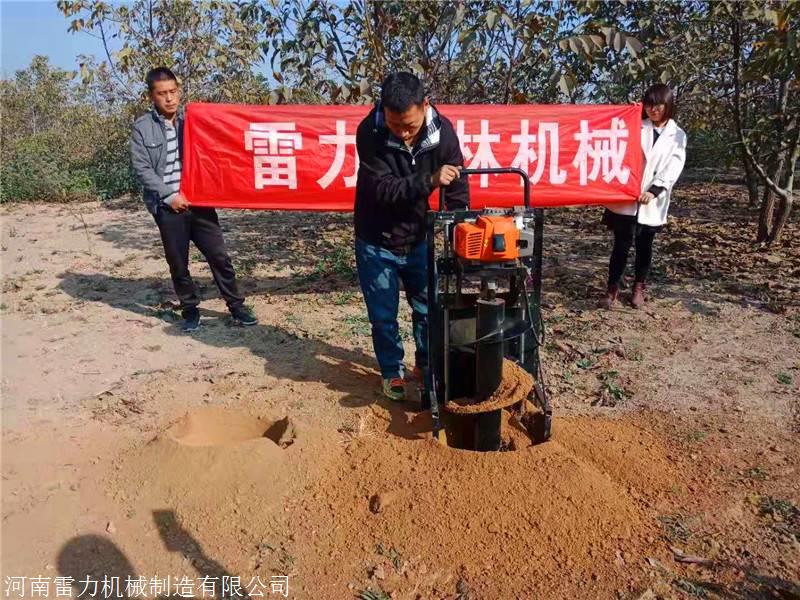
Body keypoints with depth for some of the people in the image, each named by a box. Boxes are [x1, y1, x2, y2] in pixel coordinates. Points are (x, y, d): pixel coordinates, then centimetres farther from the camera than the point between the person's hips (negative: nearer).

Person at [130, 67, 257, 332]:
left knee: (219, 255, 2)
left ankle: (236, 305, 15)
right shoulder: (142, 127, 0)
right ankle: (190, 310, 23)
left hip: (199, 200, 2)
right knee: (178, 263, 7)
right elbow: (142, 169, -5)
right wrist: (169, 195, -12)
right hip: (167, 206, -1)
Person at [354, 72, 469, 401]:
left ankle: (426, 365, 37)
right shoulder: (369, 132, -23)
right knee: (383, 315, 8)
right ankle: (392, 372, 30)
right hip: (376, 242, -2)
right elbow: (382, 189, -28)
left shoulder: (442, 131, -15)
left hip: (418, 238, 3)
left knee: (429, 308, 13)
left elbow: (458, 191, -10)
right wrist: (429, 180, -41)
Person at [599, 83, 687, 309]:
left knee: (644, 245, 11)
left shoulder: (677, 135, 8)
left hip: (653, 201, 1)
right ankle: (612, 288, 8)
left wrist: (654, 190, -18)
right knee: (622, 243, -3)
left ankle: (639, 288, 24)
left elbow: (674, 167, -3)